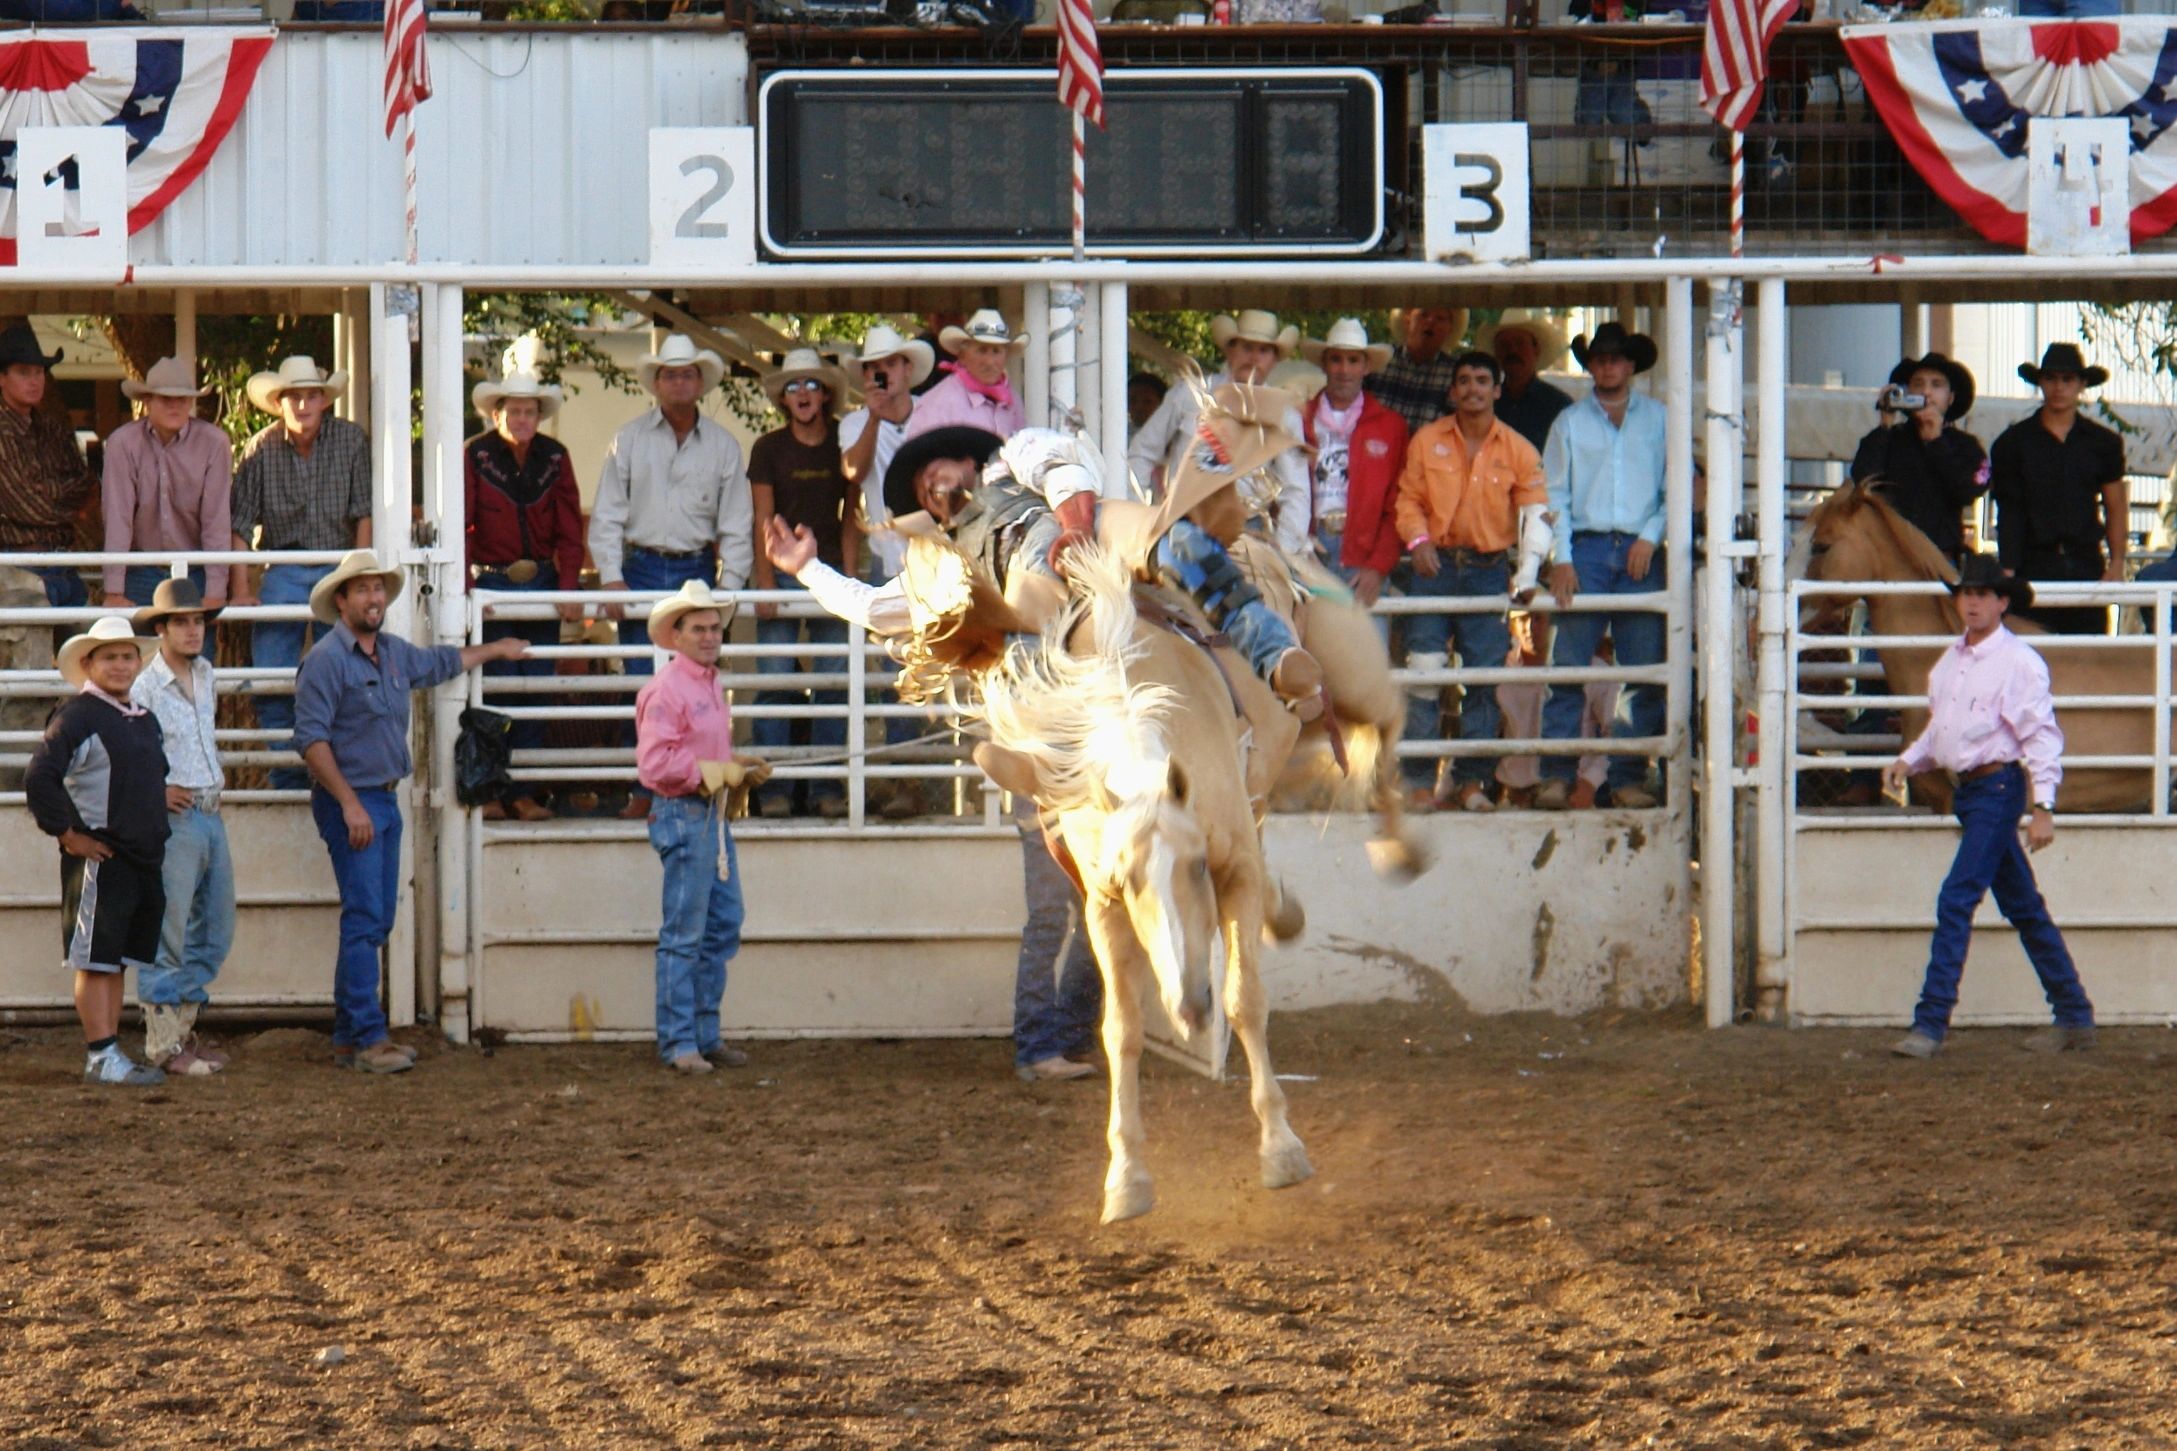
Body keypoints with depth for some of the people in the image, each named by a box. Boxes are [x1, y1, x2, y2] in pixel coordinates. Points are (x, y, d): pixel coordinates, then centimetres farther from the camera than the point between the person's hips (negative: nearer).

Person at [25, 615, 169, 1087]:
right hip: (97, 857, -8)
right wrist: (68, 833, -15)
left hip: (143, 856, 8)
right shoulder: (77, 716, -9)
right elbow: (39, 779, -17)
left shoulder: (144, 721, 16)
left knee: (118, 961, 10)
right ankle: (101, 1056, -5)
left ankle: (109, 1056, 14)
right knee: (96, 960, -5)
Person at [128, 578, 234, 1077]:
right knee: (167, 936, -5)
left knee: (215, 931, 11)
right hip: (174, 818, -8)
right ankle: (163, 1044, -1)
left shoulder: (205, 675, 12)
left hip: (211, 815, 8)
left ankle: (182, 1027, 21)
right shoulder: (144, 689, -12)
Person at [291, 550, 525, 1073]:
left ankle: (348, 1037, 13)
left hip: (385, 799, 9)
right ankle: (366, 1039, -13)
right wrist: (350, 804, -21)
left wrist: (496, 650, 49)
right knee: (365, 919, -12)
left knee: (376, 921, 8)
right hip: (349, 800, -9)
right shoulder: (327, 660, -12)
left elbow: (441, 663, 35)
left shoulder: (394, 653, 13)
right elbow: (311, 739, -16)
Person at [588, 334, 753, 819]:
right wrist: (611, 577, -6)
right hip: (641, 569, 0)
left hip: (696, 570, 0)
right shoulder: (629, 440, 6)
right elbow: (607, 514, 5)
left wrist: (728, 587, -1)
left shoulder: (722, 446, 7)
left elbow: (736, 524, 8)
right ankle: (644, 789, 1)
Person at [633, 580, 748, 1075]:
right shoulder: (667, 688, -13)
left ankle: (705, 1035, 20)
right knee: (683, 935, -6)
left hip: (715, 814, 10)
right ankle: (678, 1043, -2)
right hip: (683, 814, -10)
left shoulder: (711, 685, 16)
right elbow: (655, 760, -20)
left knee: (724, 926, 12)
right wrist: (706, 773, -20)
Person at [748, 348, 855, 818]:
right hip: (783, 569, -1)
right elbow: (764, 520, 2)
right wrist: (765, 580, -7)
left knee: (834, 682, -2)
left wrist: (849, 578, 2)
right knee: (775, 681, -6)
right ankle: (773, 788, -4)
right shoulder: (769, 449, 5)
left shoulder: (842, 446, 8)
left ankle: (828, 788, 2)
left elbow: (850, 519, 10)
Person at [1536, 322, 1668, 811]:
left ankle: (1628, 779, 1)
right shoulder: (1570, 422, 14)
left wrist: (1651, 536, -5)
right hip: (1586, 549, 0)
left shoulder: (1658, 419, 13)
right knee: (1568, 665, -8)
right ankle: (1556, 777, -7)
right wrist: (1561, 558, -1)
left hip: (1640, 554, 0)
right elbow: (1555, 494, 10)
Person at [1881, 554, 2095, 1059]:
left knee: (1955, 902, -15)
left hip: (1998, 786, -9)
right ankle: (2074, 1017, 21)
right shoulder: (1951, 661, 13)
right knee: (2023, 908, 14)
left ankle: (1930, 1024, -16)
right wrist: (1908, 761, 7)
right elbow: (1938, 726, 25)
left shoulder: (2019, 663, -12)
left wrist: (2043, 808, -19)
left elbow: (2042, 736, -14)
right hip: (1966, 789, 9)